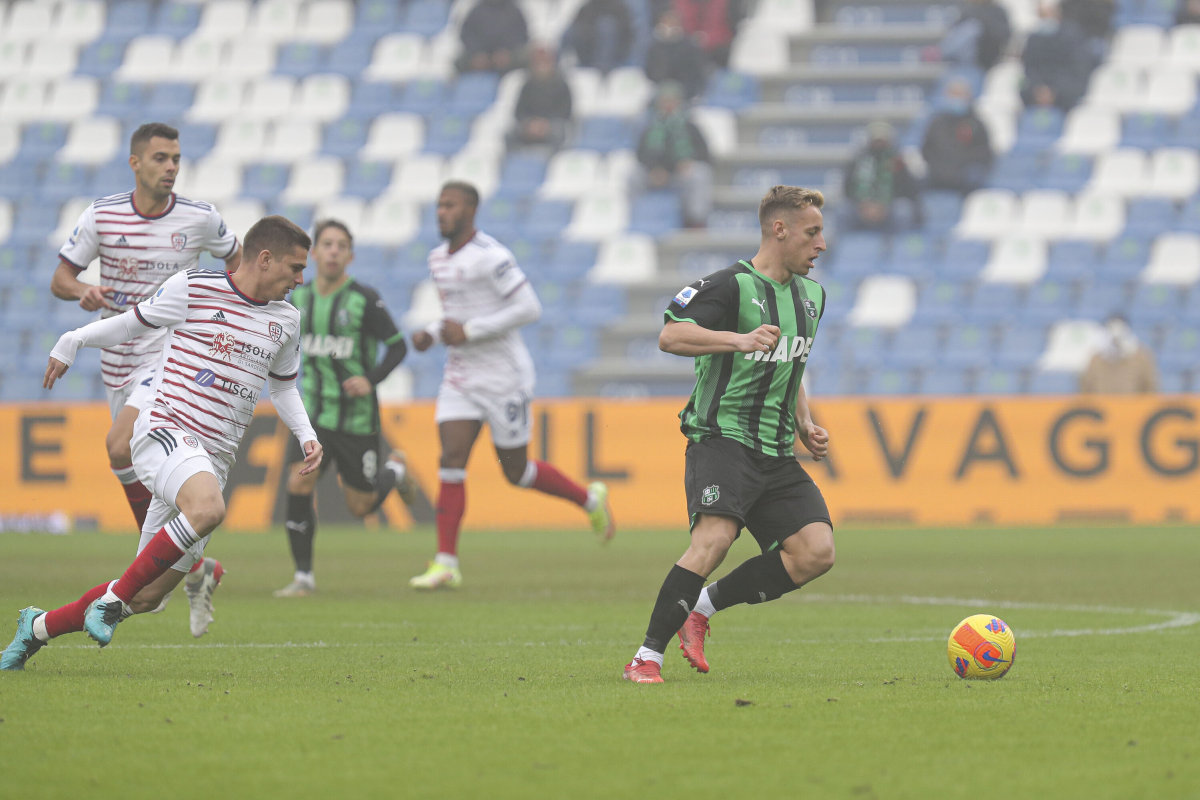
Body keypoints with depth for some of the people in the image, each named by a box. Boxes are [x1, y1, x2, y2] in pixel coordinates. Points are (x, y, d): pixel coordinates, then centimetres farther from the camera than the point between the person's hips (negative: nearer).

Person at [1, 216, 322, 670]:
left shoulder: (285, 320, 14)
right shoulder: (193, 289, -3)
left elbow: (283, 385, 29)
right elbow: (136, 322, 12)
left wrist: (306, 436, 14)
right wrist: (70, 344, 16)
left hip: (214, 459, 6)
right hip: (165, 432, -6)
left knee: (148, 595, 2)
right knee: (208, 508, -39)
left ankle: (38, 627, 23)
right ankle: (111, 599, -25)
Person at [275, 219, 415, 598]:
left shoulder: (364, 300, -12)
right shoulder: (299, 298, 2)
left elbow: (397, 346, -7)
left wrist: (371, 379, -21)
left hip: (357, 417, -3)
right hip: (314, 411, 3)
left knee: (361, 506, 7)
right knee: (298, 485, -18)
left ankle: (395, 469, 41)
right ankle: (303, 577, -7)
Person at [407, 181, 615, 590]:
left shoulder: (490, 257, -18)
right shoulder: (439, 258, 9)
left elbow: (529, 308, -21)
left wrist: (469, 331, -22)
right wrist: (431, 333, 4)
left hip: (503, 376, -7)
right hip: (460, 379, 7)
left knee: (516, 471, 5)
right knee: (451, 460, -8)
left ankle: (590, 499, 31)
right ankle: (446, 564, -9)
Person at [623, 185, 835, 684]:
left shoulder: (811, 295, 17)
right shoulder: (730, 286, -9)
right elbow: (670, 337, -24)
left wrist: (805, 426, 18)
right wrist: (739, 339, -36)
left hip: (777, 455, 8)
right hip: (721, 438, -7)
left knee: (816, 553, -10)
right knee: (715, 538, -28)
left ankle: (704, 606, 5)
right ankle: (647, 657, -19)